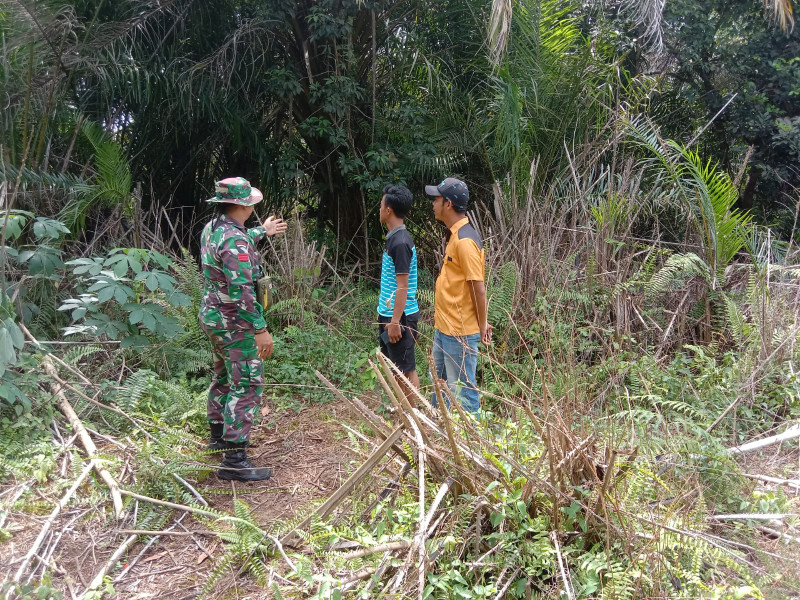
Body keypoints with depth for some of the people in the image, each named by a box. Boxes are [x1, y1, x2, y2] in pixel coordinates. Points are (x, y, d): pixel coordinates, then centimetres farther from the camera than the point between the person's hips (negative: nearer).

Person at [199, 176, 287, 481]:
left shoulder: (212, 228, 7)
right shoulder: (235, 240, -25)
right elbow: (242, 290, -28)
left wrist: (262, 231, 44)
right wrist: (260, 329, -24)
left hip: (213, 316, 10)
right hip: (234, 323, -10)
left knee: (224, 377, 23)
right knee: (247, 385, -7)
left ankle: (219, 434, 38)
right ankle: (234, 460, -6)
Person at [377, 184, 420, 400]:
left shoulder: (400, 242, -19)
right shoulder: (394, 238, 11)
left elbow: (402, 286, -22)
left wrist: (395, 321, -22)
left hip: (399, 316, -10)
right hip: (389, 313, 10)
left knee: (406, 370, 0)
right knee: (396, 366, 18)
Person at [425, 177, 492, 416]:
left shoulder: (465, 240, -21)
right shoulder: (455, 235, 11)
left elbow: (479, 288, -21)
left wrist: (482, 325, -13)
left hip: (460, 334, -11)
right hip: (443, 329, 11)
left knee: (462, 392, 1)